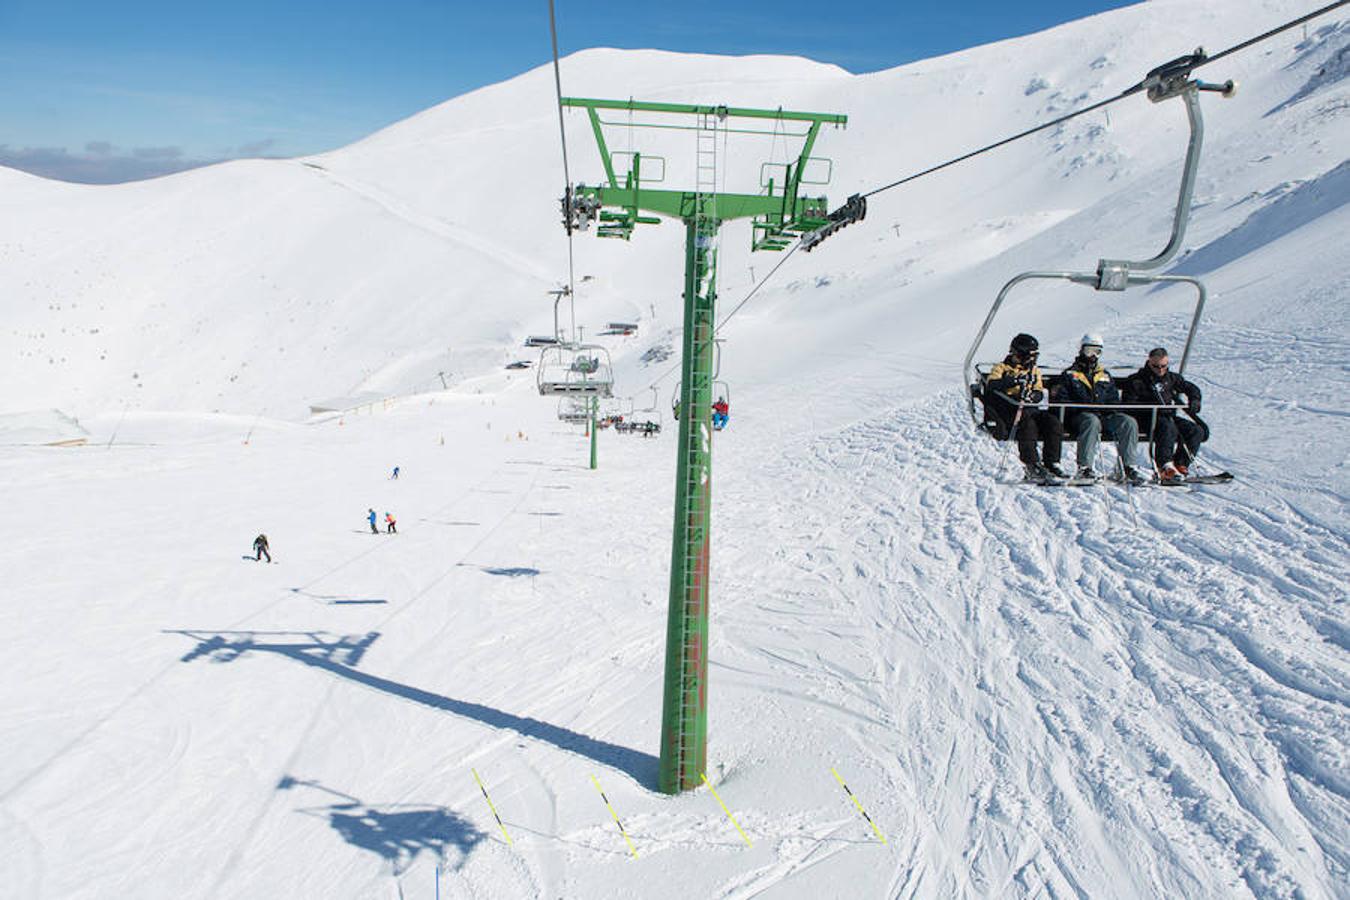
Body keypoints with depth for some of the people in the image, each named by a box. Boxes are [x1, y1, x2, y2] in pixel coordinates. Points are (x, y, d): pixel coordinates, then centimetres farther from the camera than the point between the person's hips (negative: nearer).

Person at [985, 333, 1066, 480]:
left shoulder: (1034, 371, 26)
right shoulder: (1001, 368, 11)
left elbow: (1040, 394, 13)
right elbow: (991, 385, -10)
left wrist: (1031, 396, -11)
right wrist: (1014, 381, -24)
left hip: (1029, 409, 5)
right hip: (1008, 410, -5)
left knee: (1054, 423, -21)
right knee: (1027, 424, -35)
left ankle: (1051, 464, -18)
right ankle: (1032, 465, -33)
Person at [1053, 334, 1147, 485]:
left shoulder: (1105, 375, 25)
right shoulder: (1070, 374, 11)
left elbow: (1114, 399, 24)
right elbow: (1061, 400, 0)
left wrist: (1108, 408, -1)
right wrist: (1082, 408, -14)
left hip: (1103, 416, 5)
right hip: (1078, 417, -5)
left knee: (1129, 422, -22)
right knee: (1092, 421, -39)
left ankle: (1129, 467, -21)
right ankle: (1084, 467, -39)